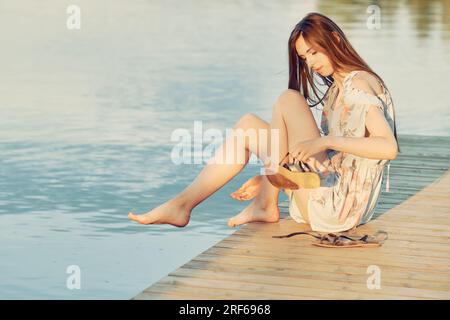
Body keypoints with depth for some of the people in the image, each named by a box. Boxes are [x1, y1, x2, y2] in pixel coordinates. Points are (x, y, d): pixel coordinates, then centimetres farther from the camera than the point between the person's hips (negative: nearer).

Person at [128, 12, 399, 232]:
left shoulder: (359, 83, -9)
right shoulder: (336, 91, 20)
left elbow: (389, 148, -24)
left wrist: (325, 141, -29)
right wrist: (269, 178, 11)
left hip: (338, 205, -10)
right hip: (330, 199, 10)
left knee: (289, 100, -15)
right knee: (249, 126, 8)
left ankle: (265, 205, -7)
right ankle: (183, 203, -2)